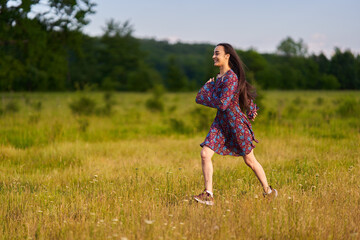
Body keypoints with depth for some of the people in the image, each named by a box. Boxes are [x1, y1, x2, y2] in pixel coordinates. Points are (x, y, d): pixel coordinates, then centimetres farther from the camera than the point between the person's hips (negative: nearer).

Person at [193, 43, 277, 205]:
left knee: (249, 160, 6)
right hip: (220, 123, 8)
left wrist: (207, 89, -10)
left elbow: (223, 104, -24)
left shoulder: (231, 77, -18)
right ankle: (208, 195, -7)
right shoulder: (219, 77, 9)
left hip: (235, 122, -8)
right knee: (205, 154, -8)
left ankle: (268, 191, 26)